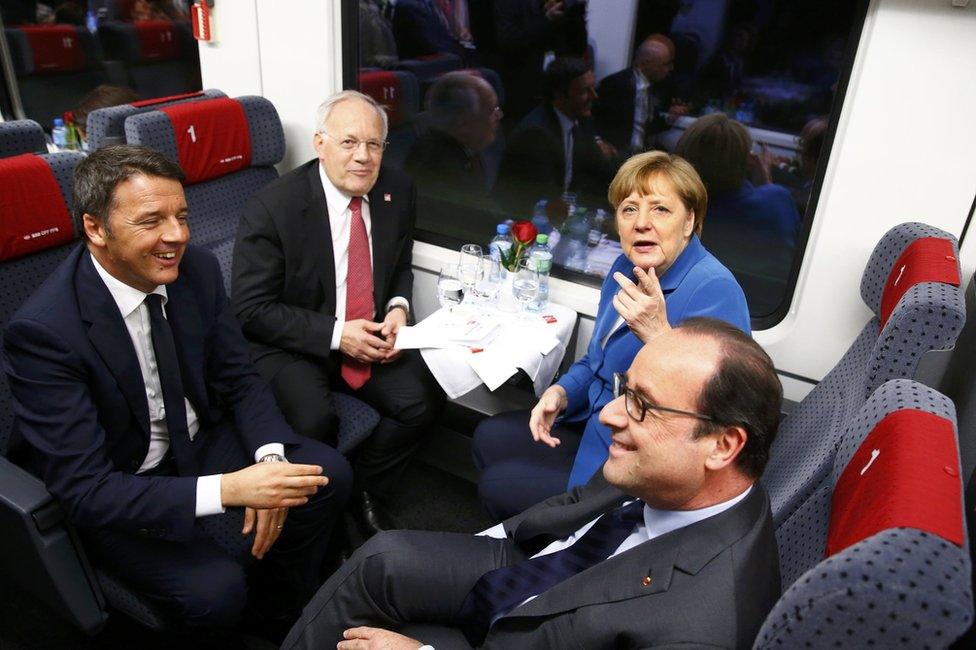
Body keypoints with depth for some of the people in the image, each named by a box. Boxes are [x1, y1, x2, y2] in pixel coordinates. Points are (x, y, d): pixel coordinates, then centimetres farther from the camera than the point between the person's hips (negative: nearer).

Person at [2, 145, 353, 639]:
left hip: (199, 441, 6)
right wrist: (227, 489, -38)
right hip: (112, 489, -5)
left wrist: (269, 459, -21)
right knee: (216, 590, -26)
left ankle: (279, 616, 14)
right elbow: (83, 488, -28)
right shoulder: (42, 330, -27)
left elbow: (239, 379, -2)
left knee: (328, 474, -10)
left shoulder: (197, 270, -11)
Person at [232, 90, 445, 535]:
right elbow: (252, 311, -13)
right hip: (288, 346, -4)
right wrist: (336, 335, -21)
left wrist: (398, 307, -7)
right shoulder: (271, 207, -17)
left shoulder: (398, 191, -2)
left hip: (371, 335, 5)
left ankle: (365, 492, 11)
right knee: (314, 421, -30)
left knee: (424, 400, -15)